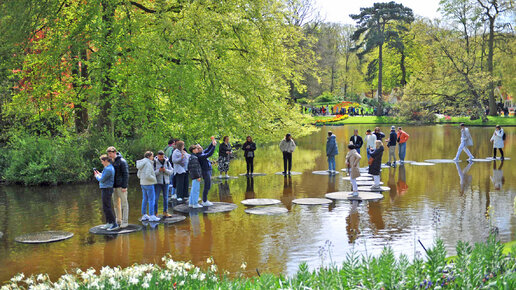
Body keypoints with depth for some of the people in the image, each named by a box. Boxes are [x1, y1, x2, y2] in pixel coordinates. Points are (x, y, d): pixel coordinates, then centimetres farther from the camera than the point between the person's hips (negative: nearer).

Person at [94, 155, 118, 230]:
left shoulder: (108, 169, -19)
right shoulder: (109, 167, 13)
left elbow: (102, 180, -16)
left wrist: (97, 176, 2)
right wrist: (99, 174, 13)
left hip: (106, 189, -10)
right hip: (105, 189, 10)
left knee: (106, 207, -9)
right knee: (106, 207, 15)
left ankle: (114, 224, -10)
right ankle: (108, 223, 23)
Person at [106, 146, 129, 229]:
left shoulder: (122, 161, -10)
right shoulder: (110, 162, 10)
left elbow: (126, 174, -13)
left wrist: (124, 186, -17)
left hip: (121, 186, -7)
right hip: (113, 186, 7)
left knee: (124, 203, -2)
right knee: (116, 203, 11)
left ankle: (125, 221, 1)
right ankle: (118, 220, 19)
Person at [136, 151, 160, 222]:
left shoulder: (141, 164, 11)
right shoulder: (148, 164, -17)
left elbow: (139, 175, 16)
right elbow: (148, 175, -24)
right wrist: (154, 180, -10)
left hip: (143, 183, 9)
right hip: (149, 184, -9)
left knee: (145, 199, 14)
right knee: (151, 200, -4)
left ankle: (144, 215, 19)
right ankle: (152, 216, -3)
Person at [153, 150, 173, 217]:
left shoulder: (167, 162, 1)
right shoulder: (154, 162, -7)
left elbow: (171, 171, 0)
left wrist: (165, 170, -18)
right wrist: (159, 170, -25)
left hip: (166, 182, 3)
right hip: (157, 182, -3)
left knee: (166, 197, 8)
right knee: (156, 198, -3)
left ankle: (165, 212, 16)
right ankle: (155, 213, 4)